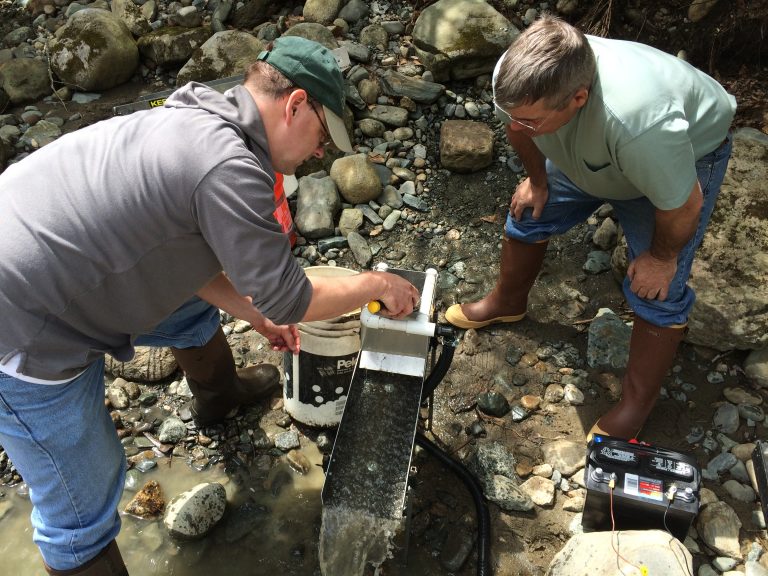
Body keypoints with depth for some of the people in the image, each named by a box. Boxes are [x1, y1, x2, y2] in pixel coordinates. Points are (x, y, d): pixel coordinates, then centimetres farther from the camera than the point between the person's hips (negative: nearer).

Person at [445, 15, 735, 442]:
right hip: (586, 154, 5)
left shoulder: (639, 121, -49)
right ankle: (508, 303, 38)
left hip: (685, 153, -5)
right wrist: (537, 179, 5)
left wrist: (661, 257, -14)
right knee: (528, 216, 10)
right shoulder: (513, 77, -33)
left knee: (657, 292, -8)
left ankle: (636, 407, 11)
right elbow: (517, 125, -6)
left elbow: (683, 206, -31)